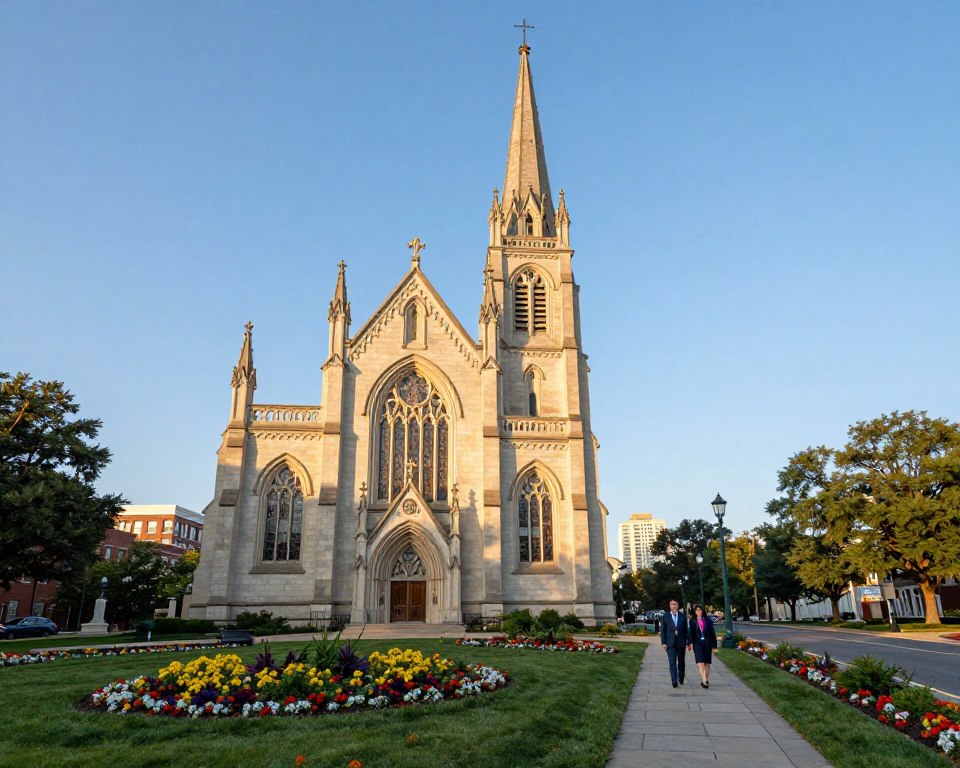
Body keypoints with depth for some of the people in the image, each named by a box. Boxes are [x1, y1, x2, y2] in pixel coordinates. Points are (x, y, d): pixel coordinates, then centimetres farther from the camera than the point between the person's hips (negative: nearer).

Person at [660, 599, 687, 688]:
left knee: (681, 662, 13)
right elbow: (662, 630, 2)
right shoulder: (665, 617, 2)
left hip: (681, 643, 2)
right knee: (672, 662, -9)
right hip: (670, 643, -2)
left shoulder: (683, 616, 5)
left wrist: (687, 642, 1)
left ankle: (681, 678, 32)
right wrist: (663, 642, -5)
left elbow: (685, 630, 6)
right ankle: (674, 681, -12)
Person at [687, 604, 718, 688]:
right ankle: (704, 681, -17)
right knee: (700, 662, -13)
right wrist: (690, 642, -15)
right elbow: (690, 632, -2)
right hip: (697, 643, -2)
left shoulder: (707, 620, 4)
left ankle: (706, 680, 21)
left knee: (707, 662, 8)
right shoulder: (692, 621, 2)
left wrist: (713, 644, 1)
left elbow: (712, 632, 5)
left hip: (707, 643, 2)